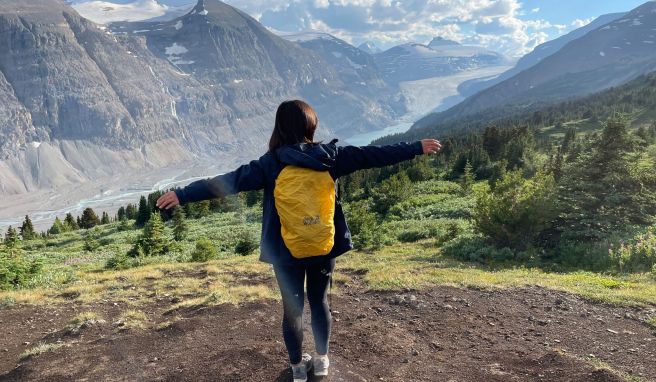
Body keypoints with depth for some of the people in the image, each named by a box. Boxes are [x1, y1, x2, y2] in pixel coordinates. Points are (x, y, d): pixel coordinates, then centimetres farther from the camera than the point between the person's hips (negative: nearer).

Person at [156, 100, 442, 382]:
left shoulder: (271, 163, -13)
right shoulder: (331, 156, -8)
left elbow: (229, 181, -15)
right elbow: (373, 155, -3)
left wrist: (183, 195, -9)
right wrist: (417, 148, 6)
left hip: (287, 252, -1)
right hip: (325, 248, 2)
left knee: (292, 307, 15)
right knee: (320, 301, 21)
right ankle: (321, 359, 35)